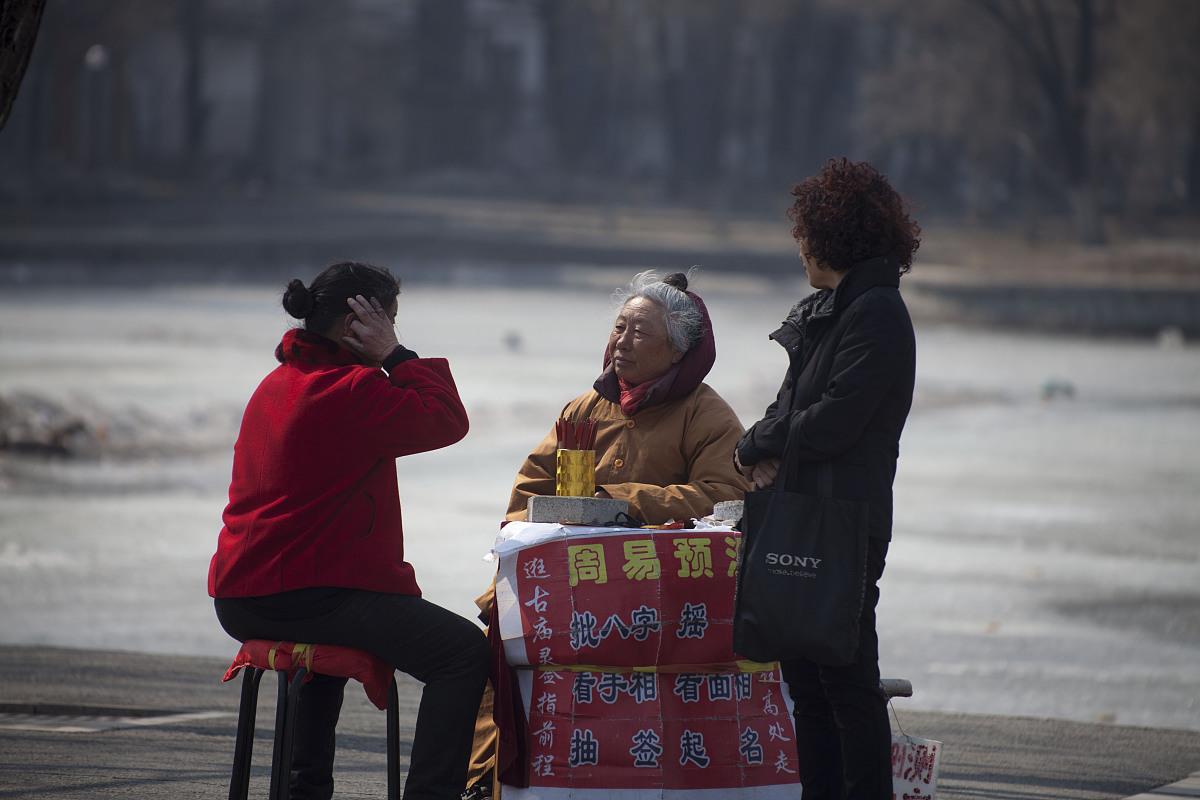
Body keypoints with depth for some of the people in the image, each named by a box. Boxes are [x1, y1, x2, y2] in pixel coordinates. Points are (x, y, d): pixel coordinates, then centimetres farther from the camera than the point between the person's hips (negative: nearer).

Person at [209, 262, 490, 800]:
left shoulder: (277, 385, 18)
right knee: (464, 651, -11)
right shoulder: (351, 389, -13)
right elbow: (448, 420, -10)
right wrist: (395, 356, -4)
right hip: (305, 593, -10)